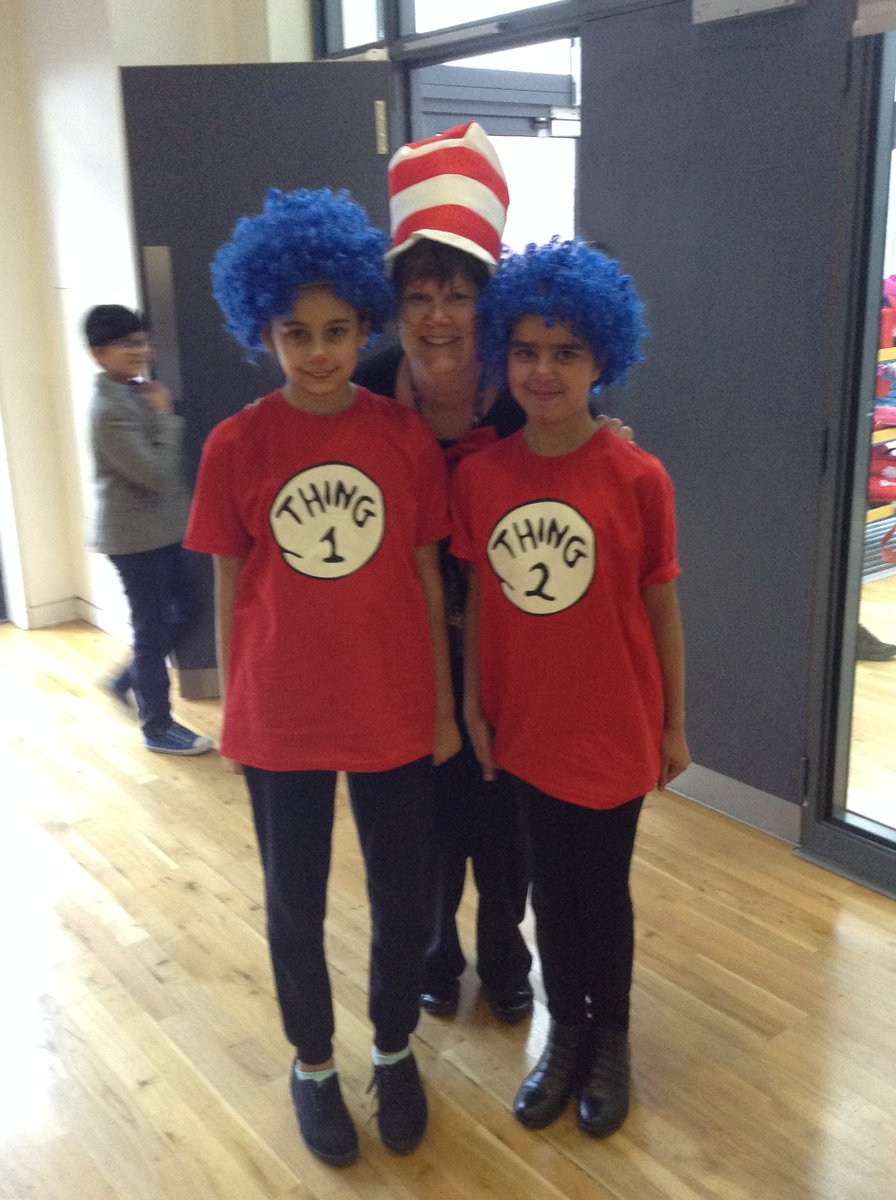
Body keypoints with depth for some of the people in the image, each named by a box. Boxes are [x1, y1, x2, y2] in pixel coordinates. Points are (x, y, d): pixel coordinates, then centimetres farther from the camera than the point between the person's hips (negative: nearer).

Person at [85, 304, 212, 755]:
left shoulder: (134, 392, 8)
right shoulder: (110, 410, -22)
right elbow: (154, 473, -25)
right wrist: (165, 416, -16)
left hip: (161, 529, 9)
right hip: (135, 536, -9)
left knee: (185, 612, 16)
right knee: (153, 628, 2)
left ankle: (129, 679, 35)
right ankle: (158, 727, 16)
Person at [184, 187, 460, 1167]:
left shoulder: (406, 437, -5)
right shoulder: (235, 445, -7)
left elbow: (426, 578, 0)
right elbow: (229, 589, 0)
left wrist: (443, 708, 3)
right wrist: (233, 712, 3)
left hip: (394, 715, 1)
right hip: (281, 720, 0)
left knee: (400, 894, 16)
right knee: (295, 902, 15)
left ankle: (394, 1050, 41)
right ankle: (313, 1062, 40)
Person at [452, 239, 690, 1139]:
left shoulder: (637, 477, -12)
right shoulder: (477, 476, -5)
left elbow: (660, 605, -5)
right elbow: (477, 596, 3)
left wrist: (673, 725, 0)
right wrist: (472, 704, 3)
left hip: (614, 726, -2)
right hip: (525, 723, 3)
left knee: (602, 889, 13)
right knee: (549, 885, 17)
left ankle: (611, 1039, 37)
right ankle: (565, 1032, 39)